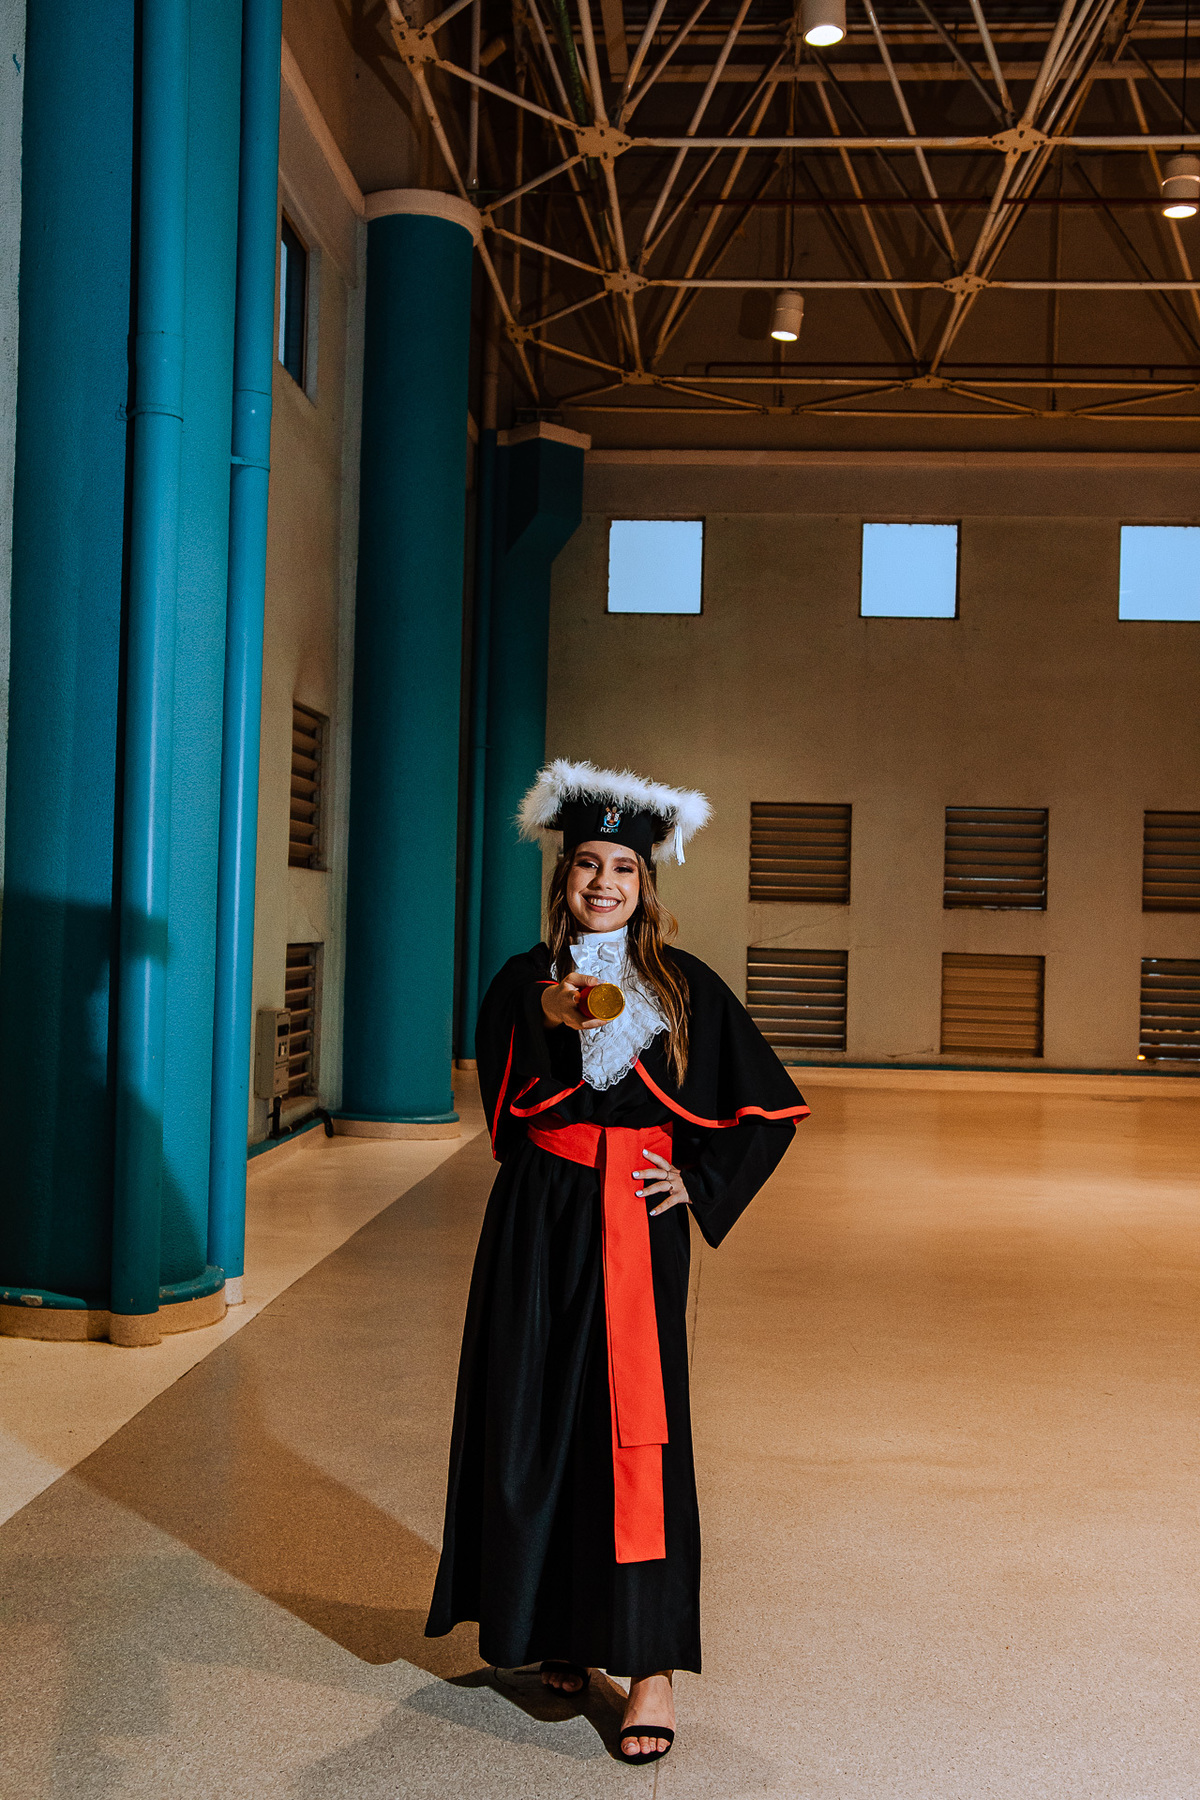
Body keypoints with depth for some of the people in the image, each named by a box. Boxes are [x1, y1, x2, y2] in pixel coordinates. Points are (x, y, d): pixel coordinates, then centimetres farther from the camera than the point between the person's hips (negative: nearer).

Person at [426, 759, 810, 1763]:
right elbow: (508, 1110, -10)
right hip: (540, 1225, 2)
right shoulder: (522, 984, 5)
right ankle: (558, 1626, 23)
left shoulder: (685, 986, 3)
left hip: (637, 1225, -1)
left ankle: (651, 1661, 1)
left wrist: (700, 1183, -3)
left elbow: (771, 1108, 7)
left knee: (636, 1428, -5)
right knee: (538, 1421, 5)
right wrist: (552, 1026, -25)